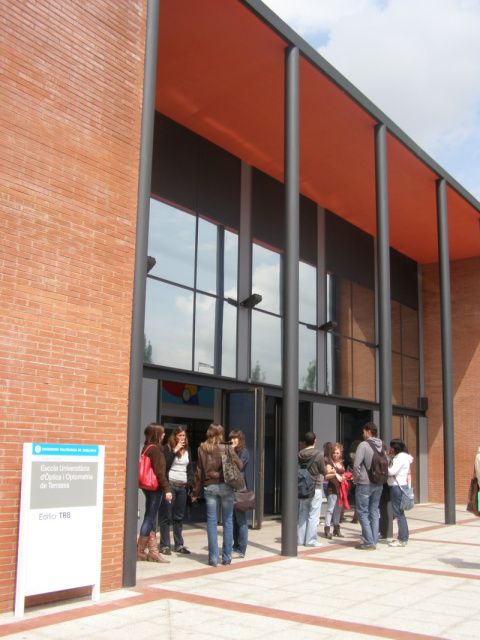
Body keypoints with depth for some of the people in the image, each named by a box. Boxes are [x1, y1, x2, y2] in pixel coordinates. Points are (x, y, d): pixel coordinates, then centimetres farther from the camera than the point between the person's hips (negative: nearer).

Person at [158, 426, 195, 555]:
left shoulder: (187, 450, 14)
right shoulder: (168, 448, -3)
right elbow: (165, 464, -16)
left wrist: (190, 484, 7)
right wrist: (175, 450, -16)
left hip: (183, 487, 5)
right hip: (170, 485, -5)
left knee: (179, 517, 10)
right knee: (166, 517, -1)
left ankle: (179, 544, 17)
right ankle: (165, 545, 5)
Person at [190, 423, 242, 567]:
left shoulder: (202, 449, -1)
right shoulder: (226, 448, -6)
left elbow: (199, 471, 2)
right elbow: (239, 465, -3)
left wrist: (195, 491, 9)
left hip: (209, 487, 1)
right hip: (226, 486, -1)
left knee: (211, 521, 5)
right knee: (228, 520, 8)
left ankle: (213, 557, 3)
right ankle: (227, 557, 10)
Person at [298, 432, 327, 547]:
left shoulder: (300, 454, 0)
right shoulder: (319, 454, -12)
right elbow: (324, 472, -5)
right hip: (315, 488, -5)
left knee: (303, 514, 13)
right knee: (313, 515, 1)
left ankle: (301, 539, 17)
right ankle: (311, 540, 3)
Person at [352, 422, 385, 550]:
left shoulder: (363, 445, -13)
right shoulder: (381, 446, 8)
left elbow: (356, 465, -19)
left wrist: (357, 479, -6)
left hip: (365, 484, -7)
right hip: (378, 484, 7)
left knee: (362, 512, 1)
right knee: (374, 513, 12)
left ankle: (368, 542, -2)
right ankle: (374, 541, 15)